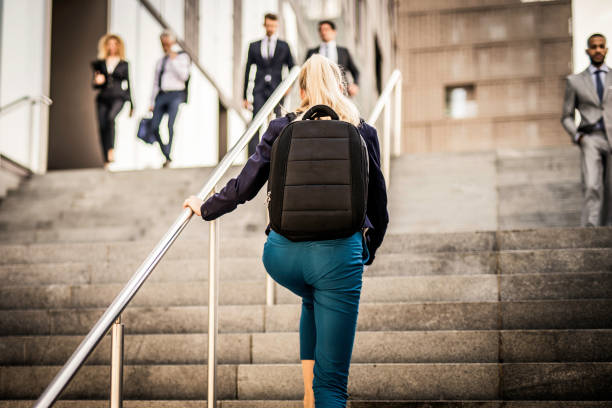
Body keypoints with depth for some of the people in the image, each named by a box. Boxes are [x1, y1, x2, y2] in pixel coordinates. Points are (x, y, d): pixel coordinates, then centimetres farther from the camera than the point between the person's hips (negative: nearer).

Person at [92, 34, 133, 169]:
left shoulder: (124, 64, 11)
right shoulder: (100, 63, 15)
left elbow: (128, 85, 14)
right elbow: (95, 85, 15)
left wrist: (131, 105, 10)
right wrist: (97, 82, -10)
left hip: (118, 98, -3)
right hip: (103, 98, 3)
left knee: (110, 117, -32)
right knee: (102, 127, -7)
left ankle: (111, 149, -34)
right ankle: (106, 160, -2)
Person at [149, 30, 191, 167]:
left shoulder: (182, 57, 6)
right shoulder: (160, 61, 23)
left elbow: (184, 76, -9)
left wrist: (174, 60, -11)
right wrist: (152, 103, 19)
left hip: (176, 95, -6)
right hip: (162, 95, 6)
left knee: (171, 125, -17)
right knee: (154, 127, -4)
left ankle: (170, 156, -13)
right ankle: (167, 156, 8)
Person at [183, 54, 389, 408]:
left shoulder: (281, 129, 8)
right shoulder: (364, 133, 8)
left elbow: (244, 187, 10)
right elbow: (378, 205, 13)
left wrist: (205, 208, 27)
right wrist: (368, 253, 29)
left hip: (282, 253, 2)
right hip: (339, 253, -2)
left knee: (314, 300, 37)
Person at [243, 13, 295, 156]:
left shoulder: (283, 46, 11)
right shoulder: (254, 46, 12)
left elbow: (292, 68, 16)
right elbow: (248, 71, 12)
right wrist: (244, 96, 8)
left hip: (276, 90, 0)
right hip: (259, 91, 0)